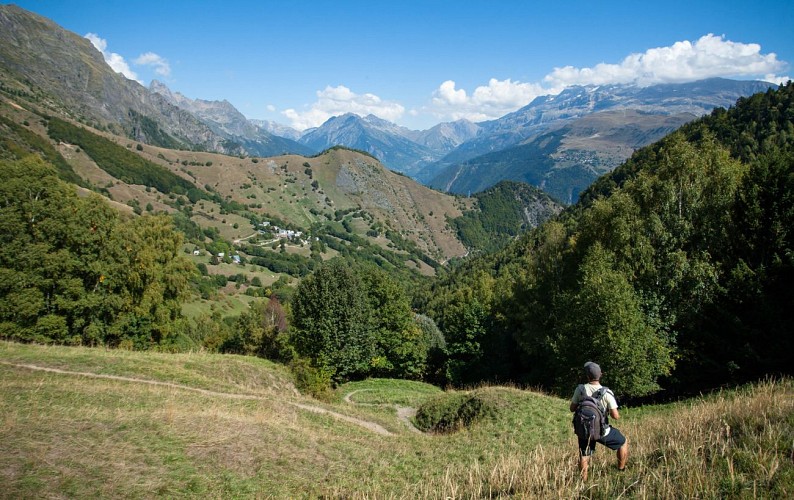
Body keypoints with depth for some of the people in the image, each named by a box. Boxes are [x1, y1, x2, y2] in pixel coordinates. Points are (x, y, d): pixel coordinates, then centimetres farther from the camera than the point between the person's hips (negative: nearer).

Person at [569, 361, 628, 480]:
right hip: (602, 431, -2)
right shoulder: (606, 393, -20)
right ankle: (621, 470, 35)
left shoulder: (580, 389, -14)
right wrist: (609, 411, 3)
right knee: (623, 442, 24)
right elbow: (616, 416, -17)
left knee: (584, 457, 20)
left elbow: (572, 408, -3)